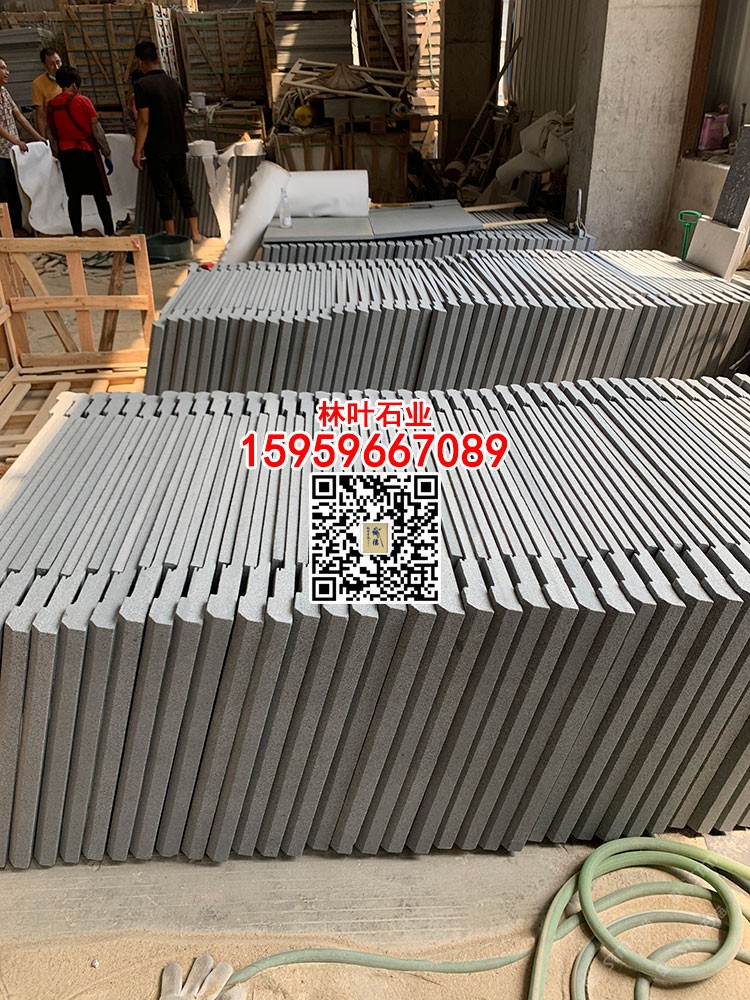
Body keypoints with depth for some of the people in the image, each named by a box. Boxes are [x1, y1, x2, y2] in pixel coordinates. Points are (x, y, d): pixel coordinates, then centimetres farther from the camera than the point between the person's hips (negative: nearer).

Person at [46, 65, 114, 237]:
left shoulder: (51, 105, 6)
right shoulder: (82, 101, -8)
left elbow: (52, 136, 11)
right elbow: (97, 130, -8)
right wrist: (107, 154, -1)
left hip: (66, 154, 4)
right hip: (87, 152, -4)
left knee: (74, 197, 8)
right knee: (100, 195, 1)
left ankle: (77, 235, 7)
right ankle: (110, 233, 0)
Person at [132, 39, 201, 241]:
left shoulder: (142, 85, -11)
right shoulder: (174, 83, 7)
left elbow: (143, 121, -16)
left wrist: (138, 150, -12)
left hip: (157, 150, -5)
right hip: (179, 147, 5)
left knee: (164, 192, 1)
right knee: (184, 188, 12)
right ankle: (195, 233, 12)